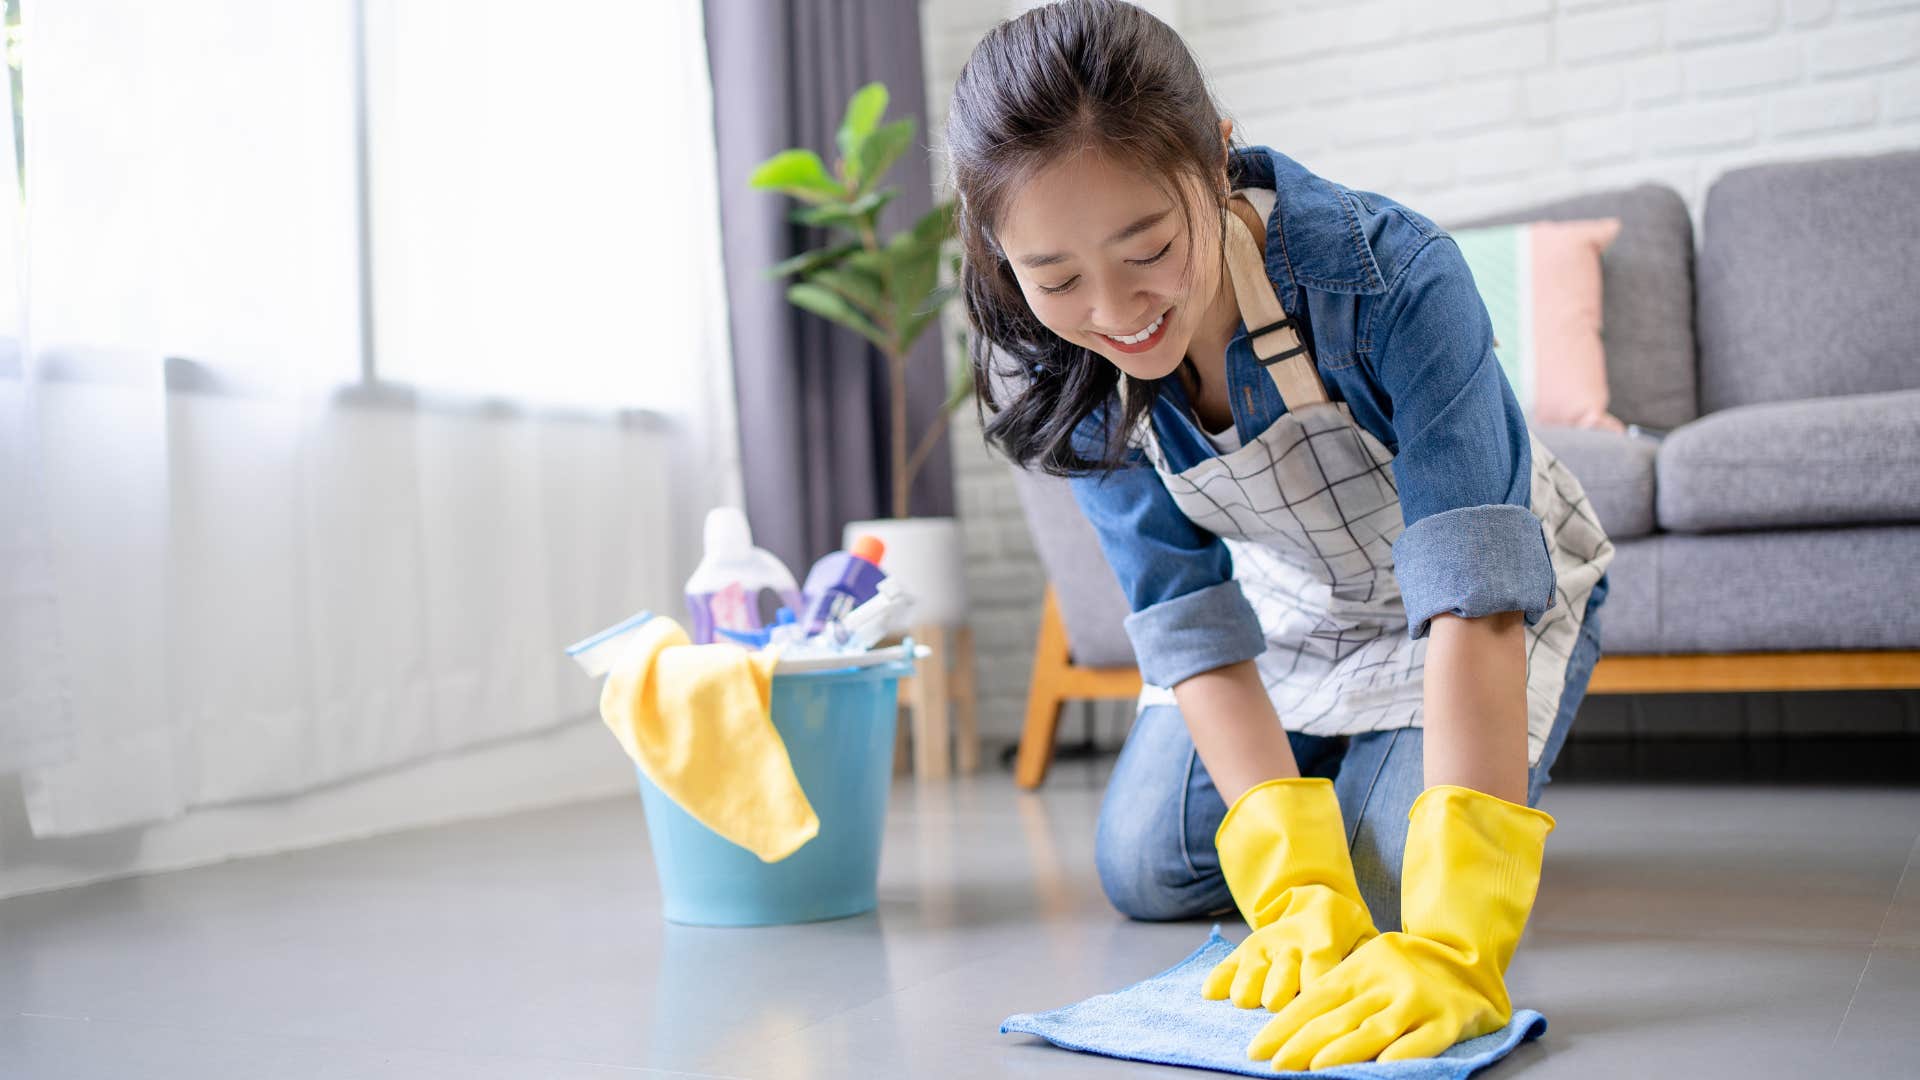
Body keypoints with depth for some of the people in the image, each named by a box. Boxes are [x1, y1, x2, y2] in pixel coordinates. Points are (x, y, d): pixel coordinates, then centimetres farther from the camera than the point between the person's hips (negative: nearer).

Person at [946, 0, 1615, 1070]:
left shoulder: (1392, 278, -39)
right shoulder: (1065, 375, -24)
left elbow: (1473, 601, -44)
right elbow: (1192, 627, -23)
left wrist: (1452, 942, -53)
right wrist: (1295, 891, -34)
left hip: (1493, 585, -3)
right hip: (1287, 608, 4)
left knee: (1390, 887, -19)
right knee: (1147, 872, -2)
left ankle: (1491, 792, 15)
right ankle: (1329, 761, 27)